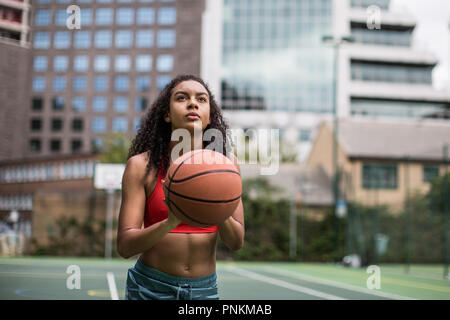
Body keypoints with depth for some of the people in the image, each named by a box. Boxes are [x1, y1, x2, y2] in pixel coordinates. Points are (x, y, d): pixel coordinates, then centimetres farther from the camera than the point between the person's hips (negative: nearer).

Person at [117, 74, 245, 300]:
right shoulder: (141, 165, -9)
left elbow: (236, 242, -4)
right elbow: (125, 246, -14)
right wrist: (170, 223, -31)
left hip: (205, 288, 2)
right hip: (150, 287, -2)